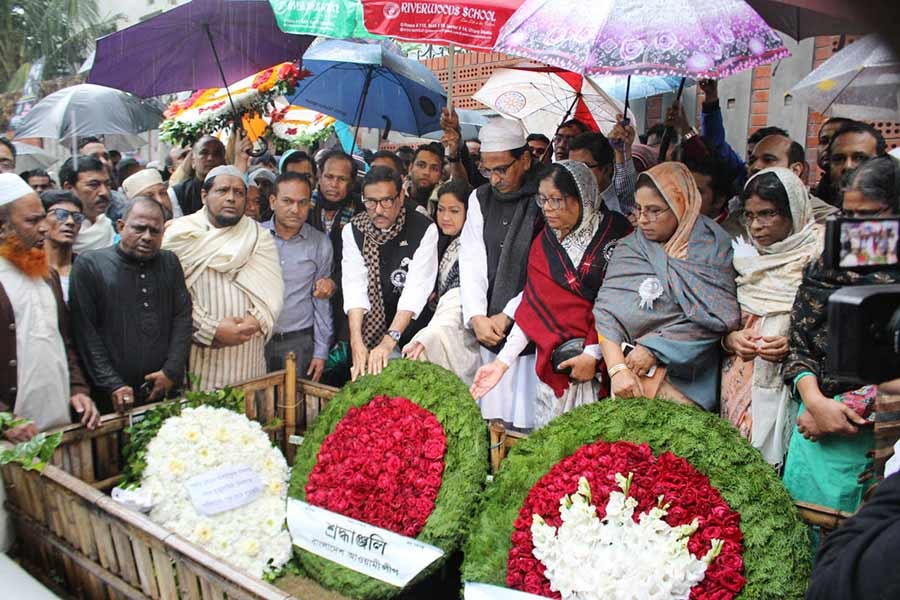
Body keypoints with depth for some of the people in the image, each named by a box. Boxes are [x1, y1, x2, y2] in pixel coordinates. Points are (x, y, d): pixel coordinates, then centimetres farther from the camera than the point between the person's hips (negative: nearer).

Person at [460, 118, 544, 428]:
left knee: (526, 421, -3)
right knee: (491, 419, 8)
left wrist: (507, 316, -9)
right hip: (488, 330, 5)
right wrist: (476, 316, -5)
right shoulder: (480, 198, 13)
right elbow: (471, 262, 7)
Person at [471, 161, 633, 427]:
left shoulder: (616, 235, -5)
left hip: (601, 365, -4)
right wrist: (502, 361, -1)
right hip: (553, 364, 4)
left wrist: (593, 354, -12)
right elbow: (530, 309, 6)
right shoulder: (543, 243, 9)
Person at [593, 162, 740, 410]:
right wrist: (617, 369, -17)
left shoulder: (712, 244, -1)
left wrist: (653, 349, -11)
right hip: (631, 363, 2)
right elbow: (607, 311, -4)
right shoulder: (629, 248, 7)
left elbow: (715, 317, -9)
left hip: (687, 376, -2)